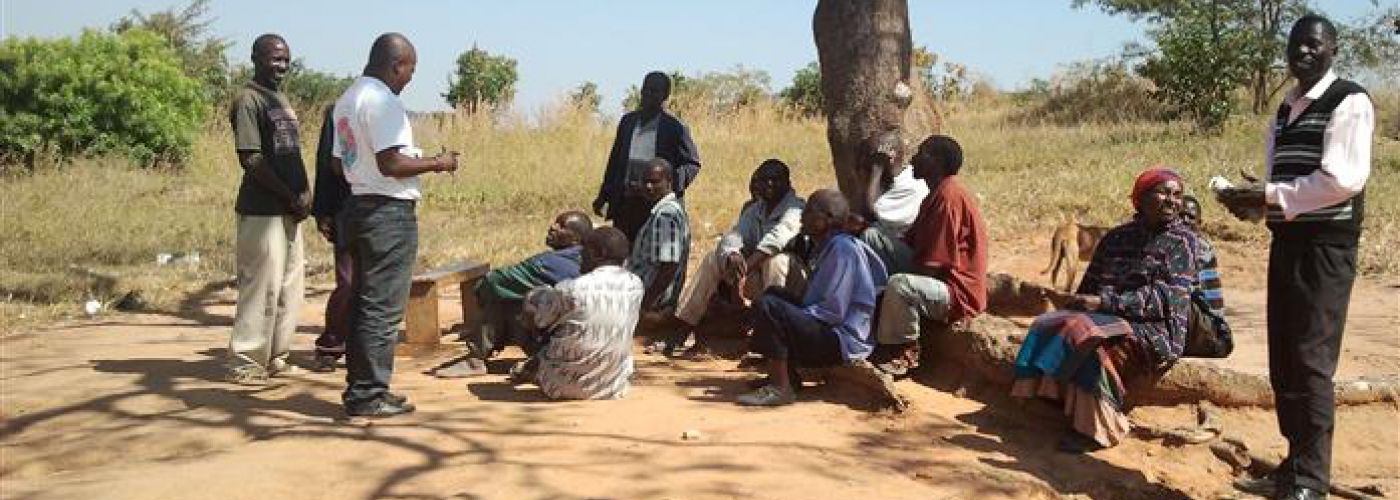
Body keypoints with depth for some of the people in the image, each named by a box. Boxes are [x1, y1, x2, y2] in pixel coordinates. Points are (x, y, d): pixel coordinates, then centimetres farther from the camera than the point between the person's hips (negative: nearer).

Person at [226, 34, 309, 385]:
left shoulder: (281, 99, 18)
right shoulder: (248, 99, -10)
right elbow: (251, 159, -16)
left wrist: (304, 194, 3)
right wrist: (292, 197, -14)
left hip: (289, 211, 9)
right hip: (262, 211, -9)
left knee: (289, 286, 12)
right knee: (263, 287, -5)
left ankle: (276, 357, 22)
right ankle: (246, 364, 4)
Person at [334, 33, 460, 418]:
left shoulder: (347, 99, 15)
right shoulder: (383, 101, -15)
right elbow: (391, 163, -23)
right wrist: (437, 163, -9)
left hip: (360, 206, 10)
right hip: (390, 212, -10)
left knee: (365, 300, 15)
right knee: (383, 307, -4)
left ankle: (359, 387, 21)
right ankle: (369, 395, 1)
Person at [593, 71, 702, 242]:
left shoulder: (675, 128, -3)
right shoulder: (627, 121, 12)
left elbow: (692, 163, 1)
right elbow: (615, 159, 18)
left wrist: (673, 182, -16)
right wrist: (604, 196, 16)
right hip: (625, 204, 5)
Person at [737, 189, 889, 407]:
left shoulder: (842, 249, -16)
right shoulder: (829, 247, 15)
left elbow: (834, 312, -22)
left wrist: (792, 315, -12)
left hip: (844, 340, -11)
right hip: (831, 333, 11)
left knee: (767, 306, -21)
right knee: (773, 294, 18)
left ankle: (780, 388, -20)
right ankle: (787, 372, 11)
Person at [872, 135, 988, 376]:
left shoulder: (948, 196, -19)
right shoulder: (939, 193, 13)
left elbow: (932, 266, -23)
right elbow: (909, 244, 12)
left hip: (958, 293, -11)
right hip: (942, 283, 11)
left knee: (899, 285, -32)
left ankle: (903, 354, -13)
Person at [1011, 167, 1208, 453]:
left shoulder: (1183, 241, 2)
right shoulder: (1117, 237, 18)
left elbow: (1166, 299, -11)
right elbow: (1090, 286, 21)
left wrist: (1106, 302, -17)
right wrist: (1083, 303, -2)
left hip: (1155, 329, -5)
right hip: (1106, 317, 6)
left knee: (1087, 335, -33)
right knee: (1046, 326, -21)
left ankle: (1097, 430, -28)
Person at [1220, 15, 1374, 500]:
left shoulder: (1350, 102, -7)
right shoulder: (1286, 109, 17)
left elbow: (1345, 178, -19)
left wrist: (1272, 195, -21)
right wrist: (1251, 200, 1)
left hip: (1327, 245, -8)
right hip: (1286, 241, 8)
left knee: (1311, 362, -10)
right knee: (1283, 360, 10)